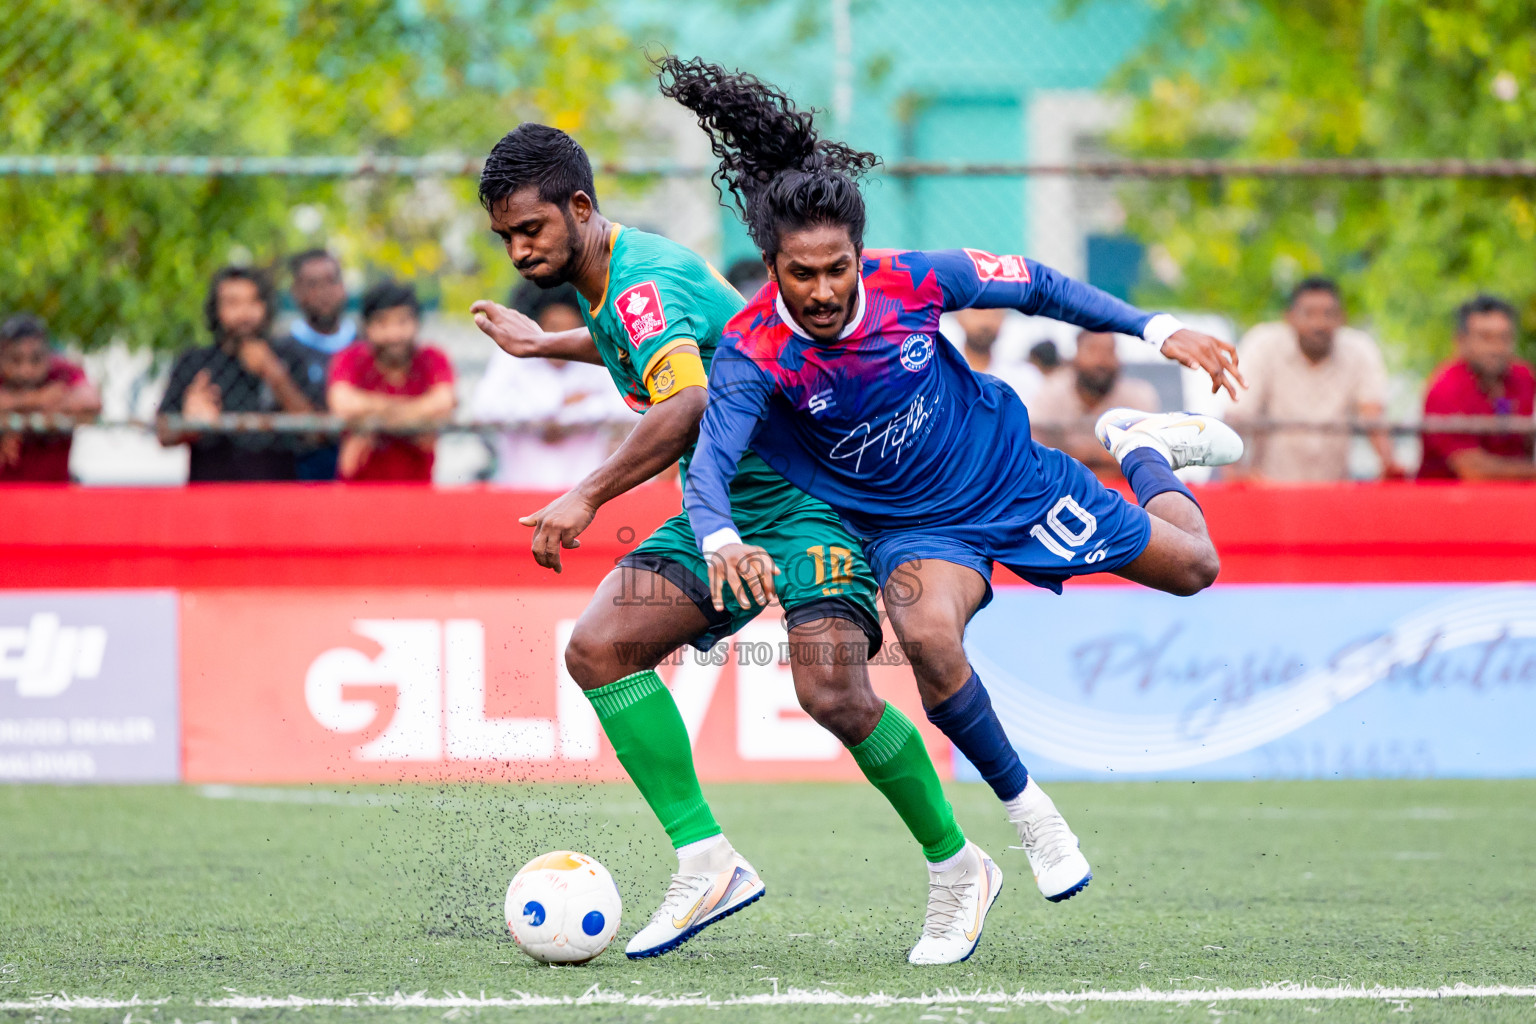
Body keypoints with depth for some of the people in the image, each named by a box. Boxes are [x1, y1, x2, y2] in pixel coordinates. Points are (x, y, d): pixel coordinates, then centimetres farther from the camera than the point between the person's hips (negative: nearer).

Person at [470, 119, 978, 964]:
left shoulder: (642, 281, -21)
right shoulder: (605, 277, 9)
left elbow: (689, 405, -39)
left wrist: (588, 496, -42)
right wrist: (545, 345, 40)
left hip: (807, 493, -10)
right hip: (723, 507, 10)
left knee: (832, 695, -25)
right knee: (599, 647, -9)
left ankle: (955, 865, -2)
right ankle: (706, 863, -10)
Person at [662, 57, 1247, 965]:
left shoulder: (913, 282, -23)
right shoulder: (753, 353, -28)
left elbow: (1034, 287, -6)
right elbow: (711, 463, -39)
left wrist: (1157, 329, -7)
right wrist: (721, 540, -61)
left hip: (1011, 474, 2)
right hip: (914, 530, -2)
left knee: (1192, 567, 9)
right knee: (928, 635, -36)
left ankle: (1144, 449, 44)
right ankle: (1026, 809, -14)